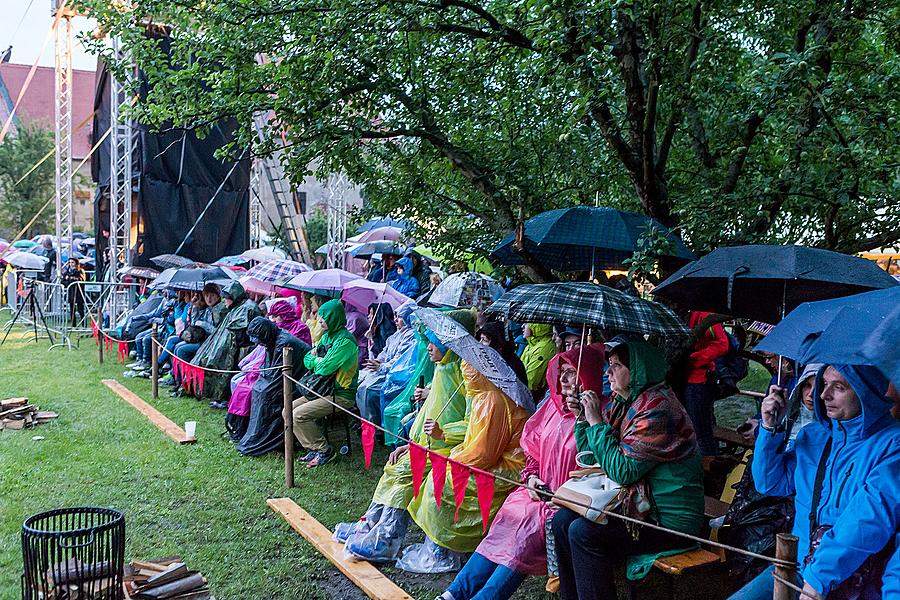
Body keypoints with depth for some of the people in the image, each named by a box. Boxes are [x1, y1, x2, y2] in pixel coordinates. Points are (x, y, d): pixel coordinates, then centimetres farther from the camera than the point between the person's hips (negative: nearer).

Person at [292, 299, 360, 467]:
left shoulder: (345, 341, -19)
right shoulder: (327, 336, 11)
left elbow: (325, 368, -24)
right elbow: (307, 359, 14)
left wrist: (316, 360, -3)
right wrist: (316, 358, -8)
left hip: (341, 395, -10)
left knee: (299, 415, -20)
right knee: (288, 411, 2)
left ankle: (324, 450, -6)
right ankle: (313, 448, 6)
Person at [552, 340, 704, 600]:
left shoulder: (657, 408, -19)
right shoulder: (620, 403, 8)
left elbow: (622, 471, -23)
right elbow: (591, 459, 14)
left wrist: (596, 421, -17)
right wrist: (582, 417, 2)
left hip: (668, 518, -9)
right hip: (633, 500, 9)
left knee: (583, 532, -20)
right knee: (562, 520, -1)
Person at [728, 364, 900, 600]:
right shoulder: (812, 435, 11)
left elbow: (872, 517, -22)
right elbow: (771, 483, 14)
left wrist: (820, 576, -25)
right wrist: (770, 428, 1)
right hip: (798, 567, 6)